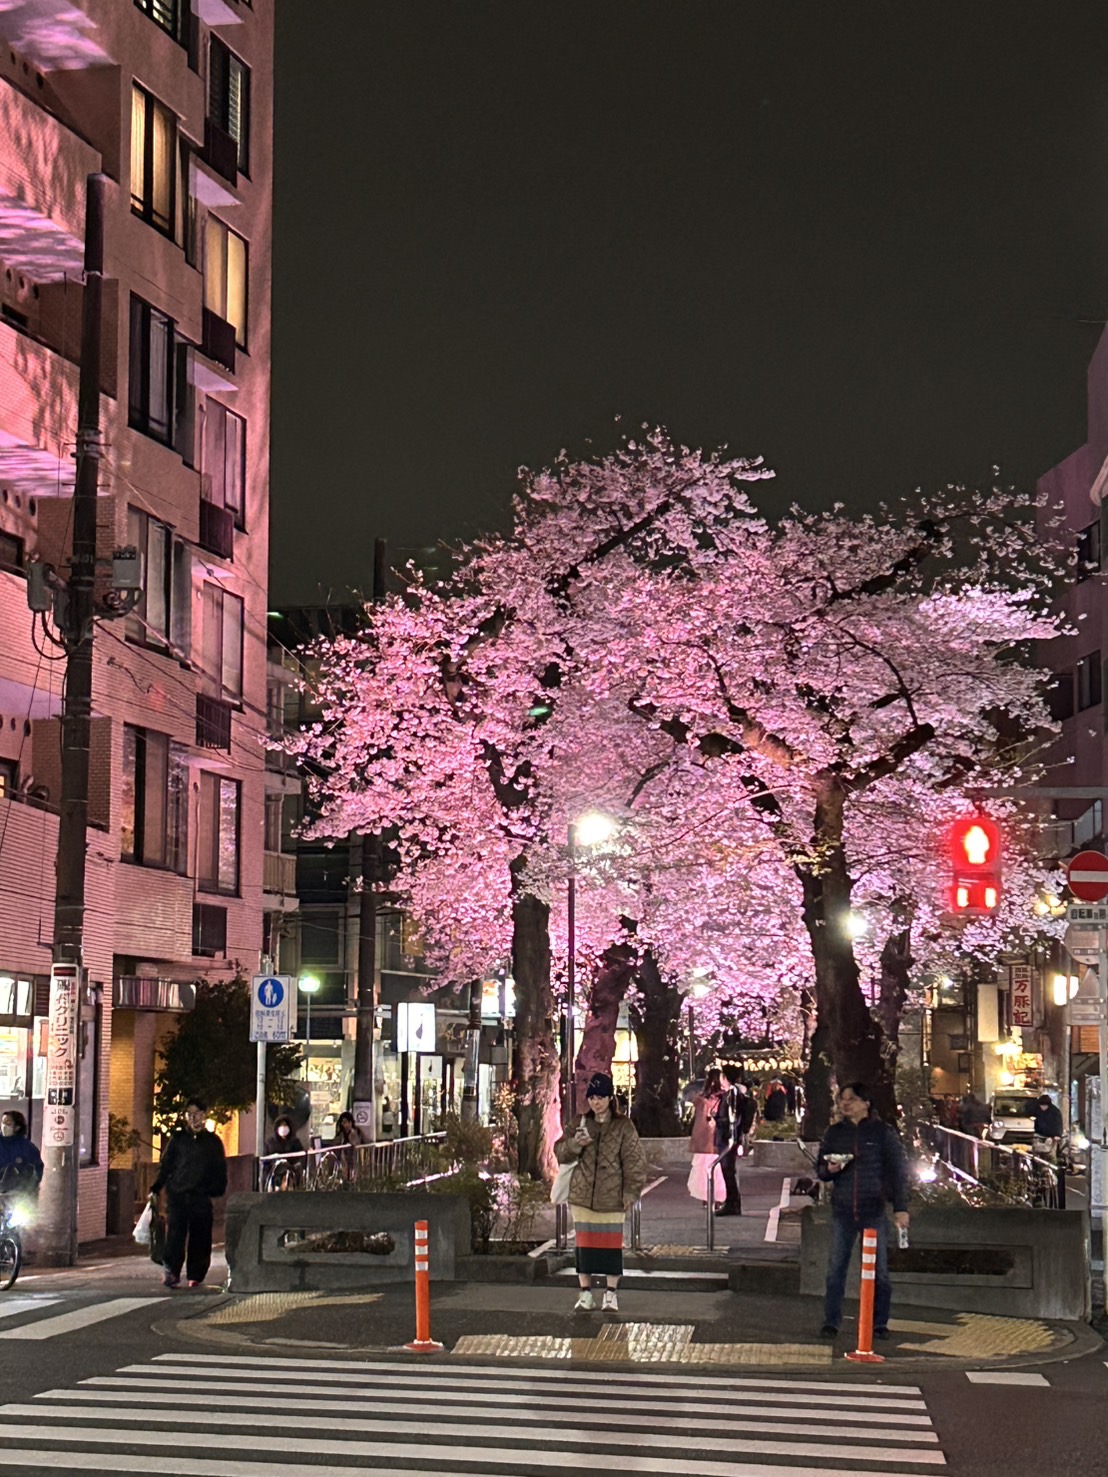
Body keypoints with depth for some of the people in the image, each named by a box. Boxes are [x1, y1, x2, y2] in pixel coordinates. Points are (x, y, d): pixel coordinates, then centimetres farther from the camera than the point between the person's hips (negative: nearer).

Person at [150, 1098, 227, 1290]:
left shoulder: (212, 1141, 9)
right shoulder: (178, 1138, 9)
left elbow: (220, 1170, 12)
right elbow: (166, 1164, 10)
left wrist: (216, 1190, -1)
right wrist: (156, 1188, 1)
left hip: (201, 1196, 1)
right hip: (177, 1194, -1)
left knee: (200, 1237, 1)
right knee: (175, 1233, -11)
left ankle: (195, 1275, 9)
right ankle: (172, 1272, -11)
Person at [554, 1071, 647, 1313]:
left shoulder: (623, 1127, -2)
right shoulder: (580, 1124, 6)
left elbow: (634, 1162, -2)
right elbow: (560, 1154, 8)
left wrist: (631, 1193, -8)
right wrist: (574, 1143, -12)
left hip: (611, 1197, -3)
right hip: (582, 1195, 3)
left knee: (611, 1242, 1)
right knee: (584, 1242, 5)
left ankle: (611, 1294, 12)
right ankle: (585, 1294, 13)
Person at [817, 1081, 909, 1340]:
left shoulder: (883, 1132, 1)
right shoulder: (834, 1133, 9)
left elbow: (898, 1170, 1)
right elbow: (820, 1169, 14)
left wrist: (901, 1207, -5)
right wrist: (829, 1169, -10)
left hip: (874, 1210, -2)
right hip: (842, 1210, 2)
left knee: (879, 1270, 2)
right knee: (836, 1268, 1)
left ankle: (880, 1323, 11)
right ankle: (831, 1322, 7)